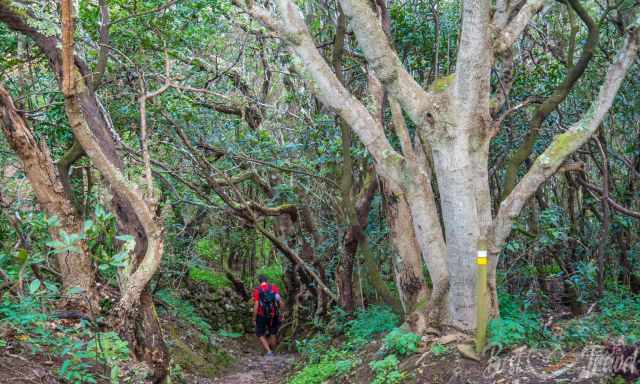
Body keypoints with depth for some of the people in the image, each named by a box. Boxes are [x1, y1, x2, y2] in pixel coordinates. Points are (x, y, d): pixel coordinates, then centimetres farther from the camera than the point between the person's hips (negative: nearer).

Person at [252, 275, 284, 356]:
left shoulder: (257, 290, -8)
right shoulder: (274, 288, -2)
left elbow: (256, 306, -13)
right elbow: (281, 302, -4)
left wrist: (254, 318, -4)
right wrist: (282, 314, 7)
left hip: (262, 316, -3)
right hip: (273, 316, 3)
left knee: (260, 334, 11)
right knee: (273, 334, 23)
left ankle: (269, 351, -5)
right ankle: (273, 351, 32)